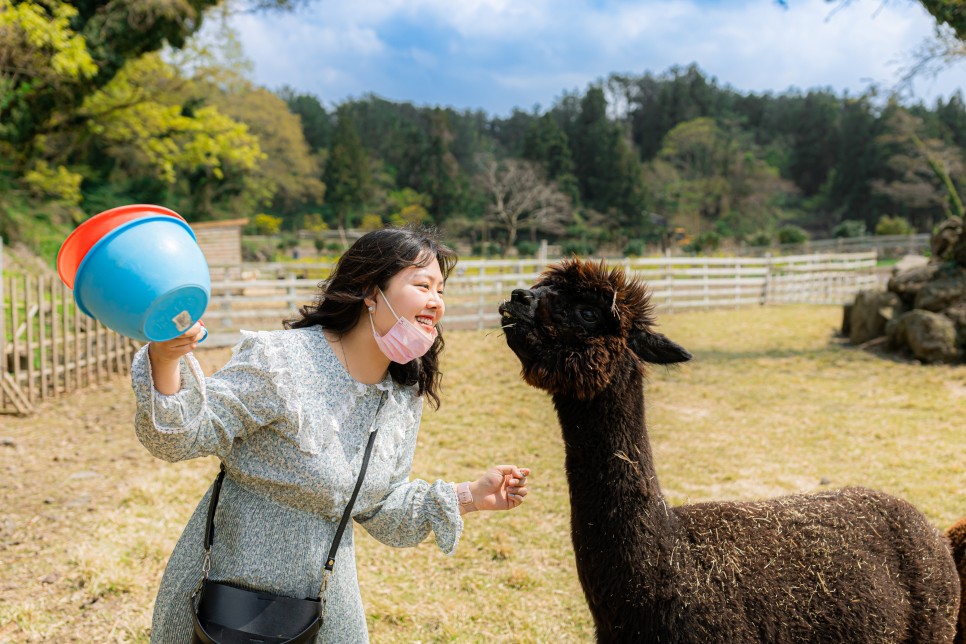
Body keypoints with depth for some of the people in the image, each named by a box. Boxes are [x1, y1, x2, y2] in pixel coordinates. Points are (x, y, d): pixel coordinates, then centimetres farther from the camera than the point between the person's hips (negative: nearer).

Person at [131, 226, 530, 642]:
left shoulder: (405, 397, 0)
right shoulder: (278, 361, -21)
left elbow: (378, 512, 6)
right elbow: (183, 436, -21)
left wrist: (468, 498, -4)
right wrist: (164, 359, -39)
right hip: (231, 585, -5)